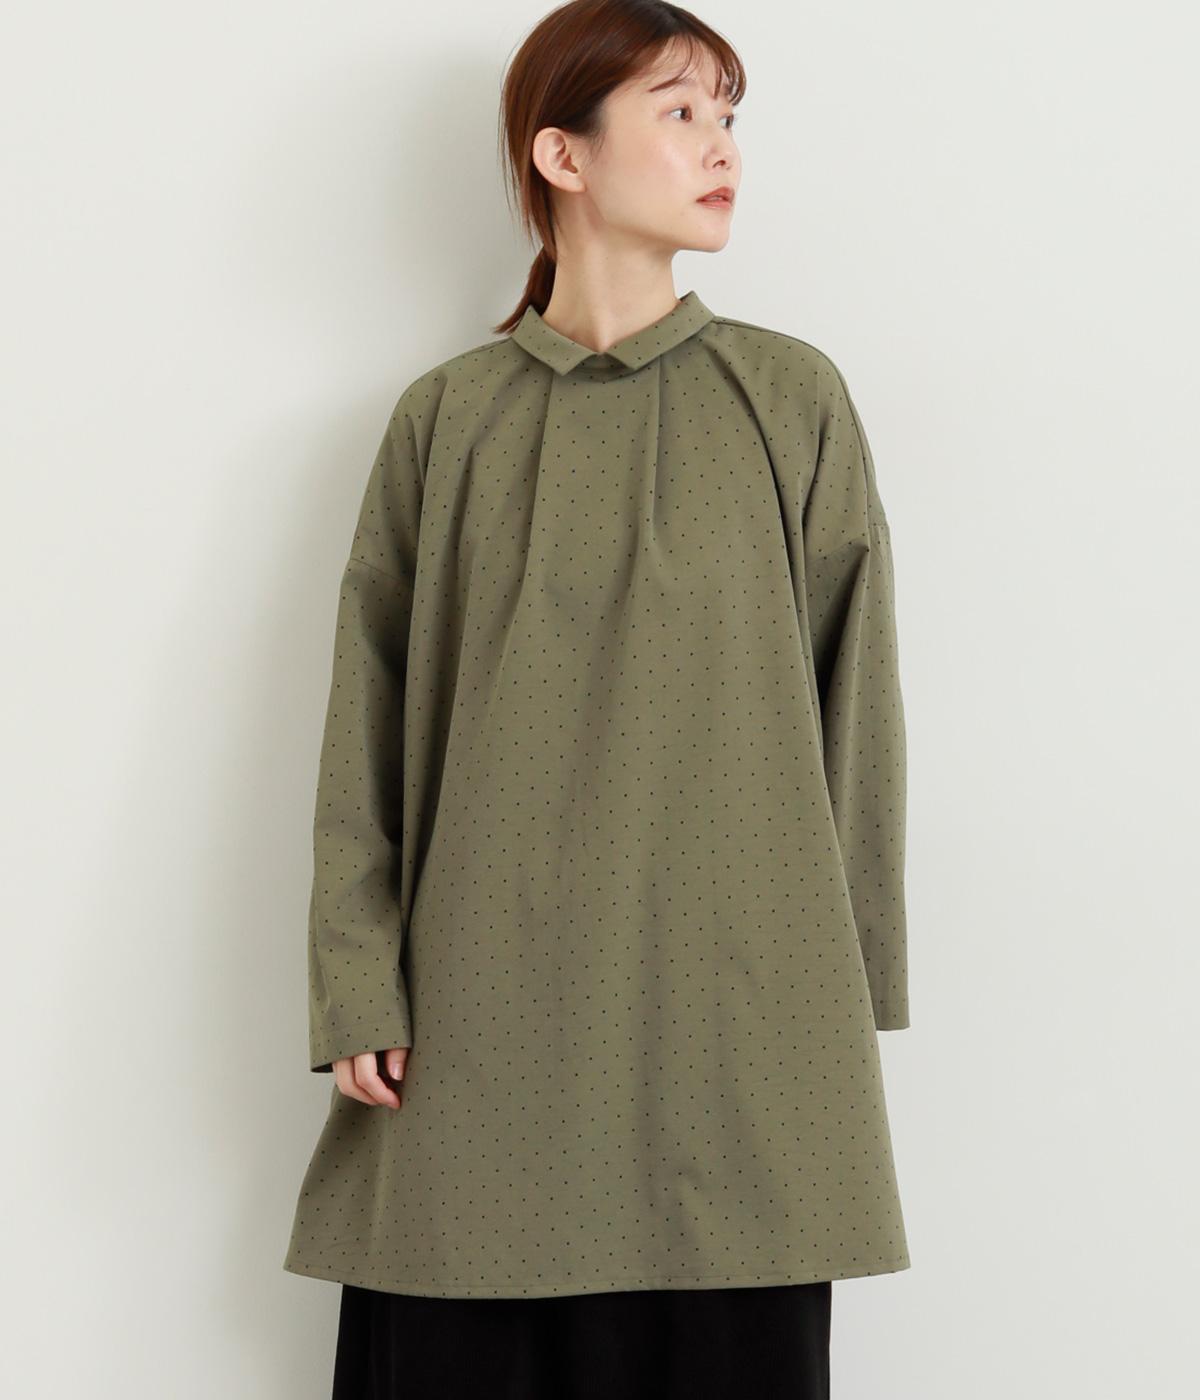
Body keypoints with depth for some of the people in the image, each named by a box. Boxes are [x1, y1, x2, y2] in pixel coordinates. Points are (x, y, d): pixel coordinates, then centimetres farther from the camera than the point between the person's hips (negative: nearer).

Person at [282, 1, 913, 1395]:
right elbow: (368, 717, 5)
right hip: (488, 1018, 0)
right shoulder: (448, 419, 5)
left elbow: (853, 701, 6)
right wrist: (357, 991, -3)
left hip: (731, 1011, 0)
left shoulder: (794, 400, 5)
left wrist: (853, 994, 4)